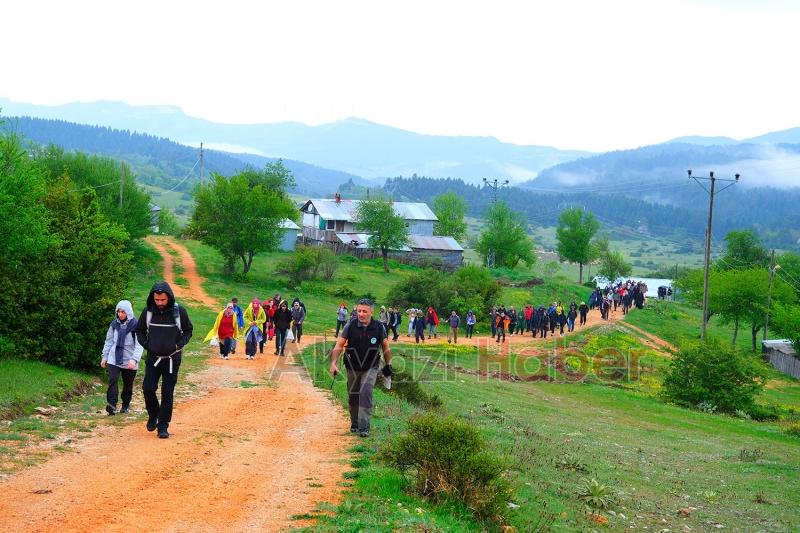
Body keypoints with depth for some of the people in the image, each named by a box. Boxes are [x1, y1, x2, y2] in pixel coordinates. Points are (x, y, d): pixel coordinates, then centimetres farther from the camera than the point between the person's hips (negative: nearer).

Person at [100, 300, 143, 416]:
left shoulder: (135, 325, -10)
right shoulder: (114, 324, 4)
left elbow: (139, 345, -14)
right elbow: (109, 341, 14)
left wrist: (134, 359, -26)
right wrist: (104, 356, 11)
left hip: (129, 362, -2)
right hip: (114, 359, 2)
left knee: (128, 385, 10)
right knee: (113, 380, -15)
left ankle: (125, 406, 27)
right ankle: (112, 405, -23)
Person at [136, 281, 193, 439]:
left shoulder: (179, 311, -8)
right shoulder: (148, 312, -3)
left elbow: (188, 330, 5)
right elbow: (139, 330, 12)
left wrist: (179, 345, -8)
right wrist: (146, 344, -3)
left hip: (172, 359, -2)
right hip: (153, 357, 2)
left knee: (167, 393, 1)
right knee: (148, 389, -5)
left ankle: (163, 426, 7)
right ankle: (153, 415, 23)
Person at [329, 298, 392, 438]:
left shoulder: (379, 327, -9)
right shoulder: (351, 325, -10)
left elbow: (385, 346, 4)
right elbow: (339, 345, -10)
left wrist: (388, 364, 7)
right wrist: (333, 363, -20)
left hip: (370, 368, -2)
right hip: (352, 367, 2)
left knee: (366, 394, -17)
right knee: (353, 397, 11)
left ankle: (364, 427, -15)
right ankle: (354, 424, 30)